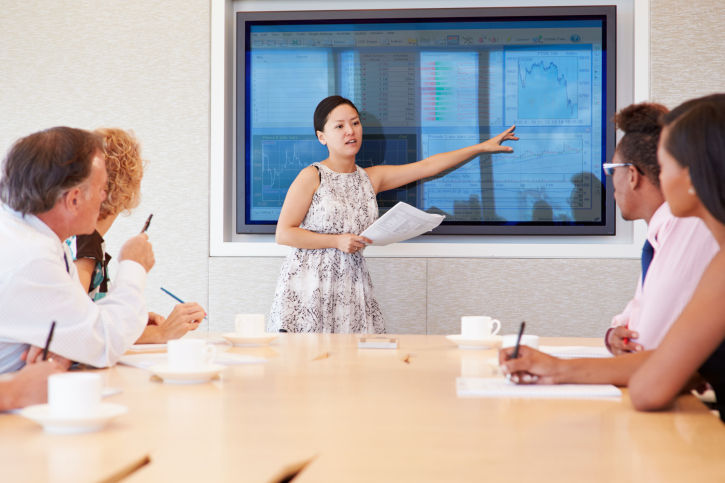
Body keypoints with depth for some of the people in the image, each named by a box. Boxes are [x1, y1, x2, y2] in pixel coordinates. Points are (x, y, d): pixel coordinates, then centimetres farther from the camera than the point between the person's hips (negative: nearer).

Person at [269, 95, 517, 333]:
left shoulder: (371, 178, 11)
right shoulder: (312, 177, -4)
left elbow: (427, 166, 12)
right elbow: (283, 233, -6)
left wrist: (482, 147, 11)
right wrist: (337, 241, -13)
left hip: (351, 283, 4)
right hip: (309, 284, -4)